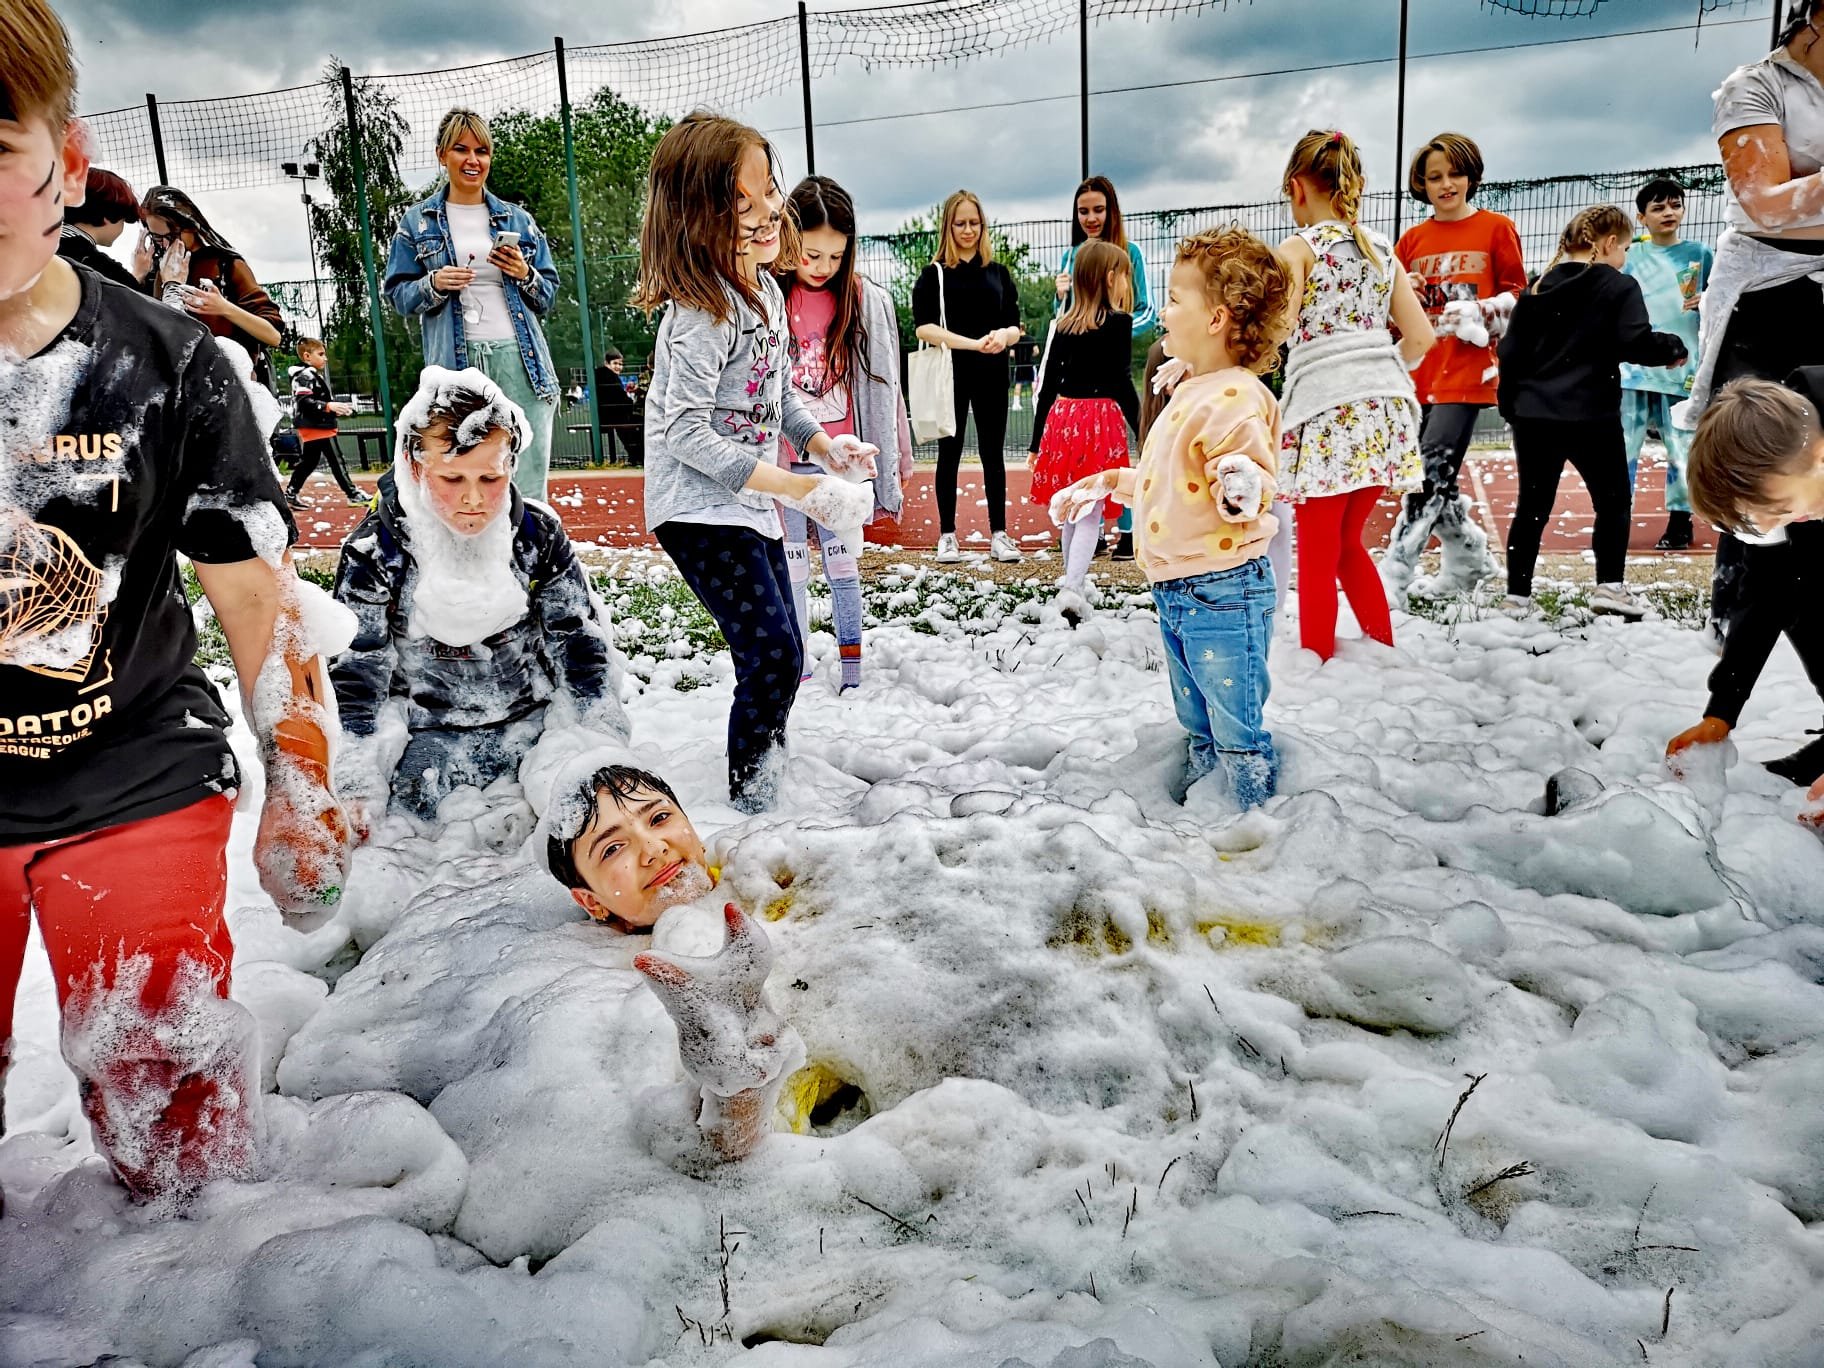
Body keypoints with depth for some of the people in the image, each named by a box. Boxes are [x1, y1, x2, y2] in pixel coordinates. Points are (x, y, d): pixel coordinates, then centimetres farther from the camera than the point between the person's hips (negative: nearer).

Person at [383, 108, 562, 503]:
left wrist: (525, 275, -4)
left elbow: (549, 296, 17)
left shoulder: (518, 220, 16)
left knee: (528, 488, -4)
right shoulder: (417, 222, 12)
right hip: (456, 363, -1)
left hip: (519, 358, 1)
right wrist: (433, 285, -9)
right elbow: (398, 294, 11)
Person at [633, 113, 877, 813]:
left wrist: (823, 442, 3)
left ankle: (767, 770, 35)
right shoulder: (701, 312, -21)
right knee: (773, 653, -16)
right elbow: (687, 432, -26)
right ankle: (750, 798, 0)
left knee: (780, 656, 15)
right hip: (699, 508, -9)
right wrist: (796, 486, -26)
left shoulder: (765, 291, 7)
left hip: (751, 502, 9)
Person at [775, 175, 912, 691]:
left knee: (843, 564, 6)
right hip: (783, 462, -1)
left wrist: (894, 458, 5)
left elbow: (883, 388, 5)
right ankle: (799, 667, 17)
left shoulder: (867, 302, 1)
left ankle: (852, 667, 14)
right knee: (791, 567, 7)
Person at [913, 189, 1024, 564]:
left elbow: (1015, 326, 9)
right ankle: (947, 535, 12)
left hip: (992, 376, 2)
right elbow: (924, 328, -11)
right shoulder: (934, 274, -1)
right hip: (950, 375, -2)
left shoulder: (998, 272, 9)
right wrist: (974, 343, -21)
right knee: (950, 453, 5)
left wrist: (1003, 336, -16)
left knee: (992, 453, 6)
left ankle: (999, 534, 12)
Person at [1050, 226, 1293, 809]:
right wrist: (1110, 482, 29)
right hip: (1175, 593, 10)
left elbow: (1256, 490, -24)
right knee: (1198, 730, 23)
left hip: (1223, 592, -10)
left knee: (1237, 732, 0)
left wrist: (1243, 487, -45)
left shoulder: (1235, 399, -19)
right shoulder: (1188, 389, 13)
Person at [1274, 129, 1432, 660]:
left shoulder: (1300, 247, -2)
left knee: (1318, 554, 2)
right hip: (1384, 406, 6)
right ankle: (1383, 649, 26)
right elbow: (1420, 336, 12)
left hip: (1327, 410, -6)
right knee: (1347, 543, 21)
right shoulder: (1381, 249, 16)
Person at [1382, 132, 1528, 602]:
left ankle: (1393, 576, -16)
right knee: (1433, 479, 9)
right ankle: (1470, 560, 28)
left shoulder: (1496, 228, 3)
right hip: (1419, 372, 5)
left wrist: (1478, 315, -12)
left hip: (1467, 370, -5)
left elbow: (1518, 294, 4)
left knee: (1432, 474, -15)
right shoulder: (1412, 239, 12)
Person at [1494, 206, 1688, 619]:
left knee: (1532, 507, 8)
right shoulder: (1619, 287, -4)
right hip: (1591, 416, -4)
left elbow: (1510, 351, 10)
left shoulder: (1537, 289, 11)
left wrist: (1510, 405, 18)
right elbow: (1636, 343, -15)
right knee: (1613, 501, 11)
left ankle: (1517, 596, 7)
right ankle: (1610, 586, 8)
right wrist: (1674, 346, 4)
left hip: (1532, 415, 5)